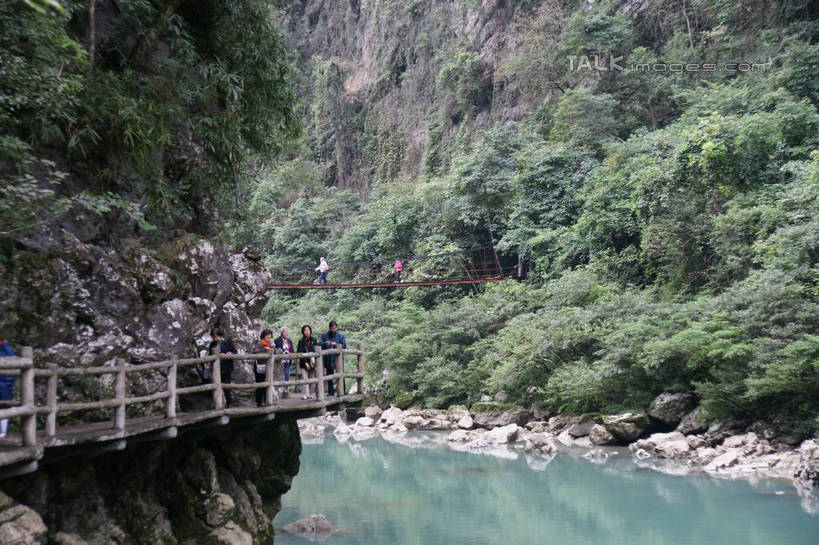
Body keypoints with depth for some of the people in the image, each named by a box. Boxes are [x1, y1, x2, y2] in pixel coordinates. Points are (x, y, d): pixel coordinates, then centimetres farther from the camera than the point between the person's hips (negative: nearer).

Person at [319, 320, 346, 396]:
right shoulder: (324, 335, 11)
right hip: (328, 358, 2)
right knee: (329, 375, 6)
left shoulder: (340, 335, 6)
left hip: (338, 358, -2)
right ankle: (331, 391, 12)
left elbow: (344, 345, -3)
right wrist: (325, 343, -18)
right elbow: (319, 344, 2)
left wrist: (337, 344, -21)